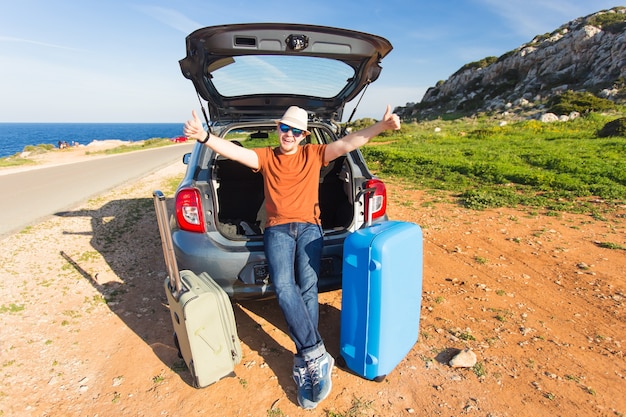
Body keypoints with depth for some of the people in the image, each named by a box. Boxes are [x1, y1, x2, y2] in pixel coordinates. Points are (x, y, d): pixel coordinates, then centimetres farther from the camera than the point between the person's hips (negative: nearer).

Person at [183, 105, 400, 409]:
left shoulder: (313, 154, 12)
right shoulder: (265, 156, 14)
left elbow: (347, 143, 0)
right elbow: (233, 151, -2)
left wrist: (382, 126, -14)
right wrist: (203, 136, -20)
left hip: (308, 226, 0)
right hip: (277, 228, 1)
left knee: (307, 286, -22)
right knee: (283, 286, -25)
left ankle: (304, 363, -12)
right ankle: (317, 356, -19)